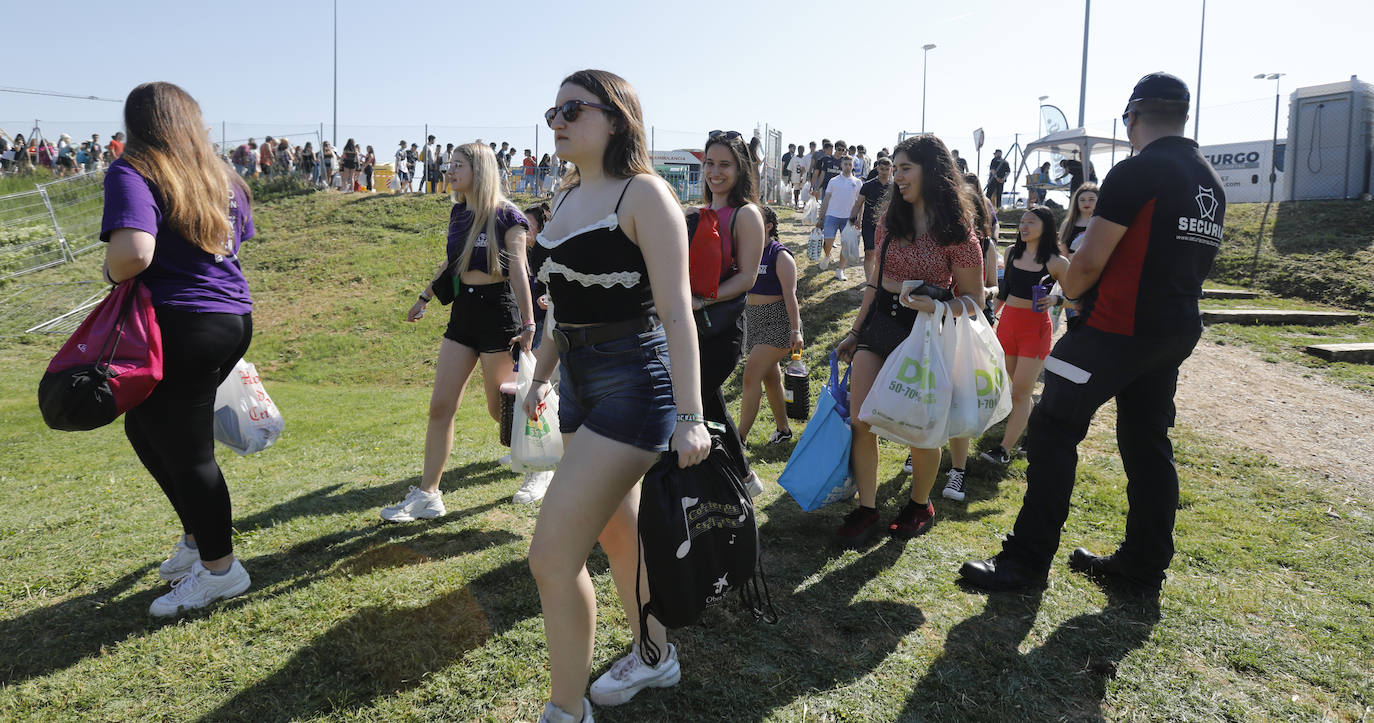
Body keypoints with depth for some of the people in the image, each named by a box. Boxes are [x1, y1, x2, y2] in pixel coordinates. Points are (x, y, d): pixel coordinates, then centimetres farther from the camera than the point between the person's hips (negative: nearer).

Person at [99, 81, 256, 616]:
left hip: (183, 327, -8)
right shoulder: (220, 177, 10)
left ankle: (220, 569, 20)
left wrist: (112, 274, -7)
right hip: (233, 317, 8)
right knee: (143, 427, 24)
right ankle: (199, 536, 33)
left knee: (185, 450, 6)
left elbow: (134, 252, -27)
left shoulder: (131, 173, -12)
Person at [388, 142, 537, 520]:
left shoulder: (506, 216, -10)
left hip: (499, 312, -7)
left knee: (501, 409, 4)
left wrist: (528, 325, -17)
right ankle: (428, 495, 8)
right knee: (440, 406, 2)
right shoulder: (458, 213, 10)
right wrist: (425, 297, 27)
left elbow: (518, 272, -13)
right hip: (463, 310, 7)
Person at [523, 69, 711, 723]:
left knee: (553, 555, -9)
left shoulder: (643, 193, -12)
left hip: (634, 385, -9)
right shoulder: (567, 196, 11)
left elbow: (675, 310, -19)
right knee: (617, 534, 21)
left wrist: (689, 416, -24)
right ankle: (654, 656, 43)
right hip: (580, 385, 9)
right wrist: (541, 377, 22)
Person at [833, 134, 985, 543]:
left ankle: (920, 506, 31)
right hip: (880, 322, 5)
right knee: (860, 421, -1)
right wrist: (856, 332, 16)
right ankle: (866, 509, 14)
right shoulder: (891, 221, 5)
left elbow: (974, 299, -8)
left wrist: (934, 306, -27)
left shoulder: (956, 233, -11)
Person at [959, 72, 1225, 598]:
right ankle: (1143, 568, 21)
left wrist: (1068, 289, 5)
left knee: (1053, 430, -3)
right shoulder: (1212, 182, 15)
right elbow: (1191, 263, 20)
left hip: (1115, 328, -9)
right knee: (1148, 444, 13)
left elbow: (1088, 263, -15)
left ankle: (1027, 560, -1)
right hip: (1178, 332, 9)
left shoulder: (1136, 172, -13)